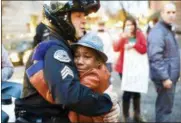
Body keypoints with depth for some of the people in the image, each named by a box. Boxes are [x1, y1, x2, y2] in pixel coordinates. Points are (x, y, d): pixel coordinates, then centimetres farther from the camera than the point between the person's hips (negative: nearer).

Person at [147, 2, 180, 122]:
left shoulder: (169, 29, 15)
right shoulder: (158, 31, -17)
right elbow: (156, 57, -25)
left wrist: (171, 75, 19)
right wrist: (165, 77, -25)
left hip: (170, 75, 10)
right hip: (165, 77, -10)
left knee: (163, 105, 19)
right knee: (165, 107, -2)